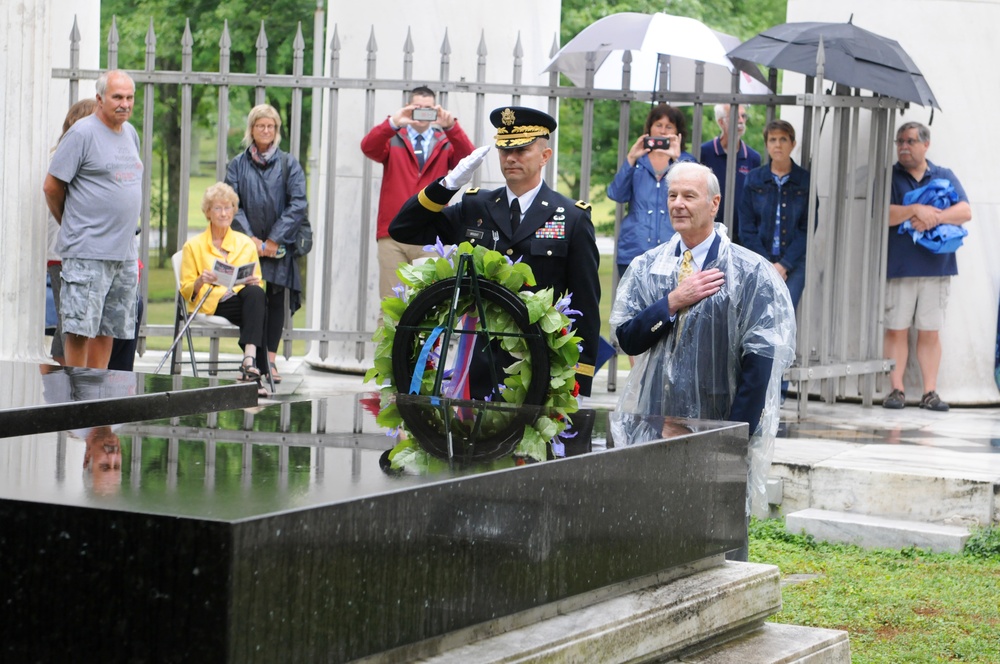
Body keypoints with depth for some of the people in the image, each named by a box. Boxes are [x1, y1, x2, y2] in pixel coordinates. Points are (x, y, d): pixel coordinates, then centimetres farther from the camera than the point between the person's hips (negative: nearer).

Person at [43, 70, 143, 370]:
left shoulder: (130, 133, 15)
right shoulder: (82, 133, -8)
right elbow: (51, 187, -6)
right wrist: (70, 224, 5)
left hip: (125, 252, 7)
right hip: (87, 252, -7)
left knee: (108, 328, 9)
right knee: (80, 327, -8)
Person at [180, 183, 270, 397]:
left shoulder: (246, 244, 20)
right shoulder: (194, 246, 12)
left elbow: (258, 284, 18)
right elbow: (185, 290, 8)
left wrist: (254, 282, -6)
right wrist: (201, 281, -14)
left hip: (245, 299, 3)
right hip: (210, 304, -3)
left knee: (255, 294, -35)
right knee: (256, 298, -34)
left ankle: (250, 361, -51)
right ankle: (256, 371, -45)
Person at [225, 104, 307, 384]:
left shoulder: (289, 164, 5)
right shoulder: (237, 165, 7)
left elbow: (298, 204, -3)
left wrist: (274, 240, -9)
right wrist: (252, 240, -9)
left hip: (280, 245, 0)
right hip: (248, 245, 0)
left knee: (276, 299, 0)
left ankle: (270, 359, 4)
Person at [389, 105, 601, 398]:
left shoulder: (573, 219, 3)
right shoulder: (473, 208, 11)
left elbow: (587, 306, 2)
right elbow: (402, 230, 7)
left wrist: (581, 381, -3)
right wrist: (450, 183, -5)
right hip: (476, 371, 2)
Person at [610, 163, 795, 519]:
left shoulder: (751, 273, -5)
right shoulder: (646, 267, 8)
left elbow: (760, 363, -9)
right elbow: (627, 338, 0)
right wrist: (674, 301, -14)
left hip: (718, 423, -3)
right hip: (653, 420, 3)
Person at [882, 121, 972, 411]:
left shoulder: (945, 177, 13)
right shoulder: (889, 177, 7)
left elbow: (965, 211, 1)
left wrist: (935, 217, -14)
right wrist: (915, 210, -18)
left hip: (936, 266, 1)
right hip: (898, 266, -1)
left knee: (930, 332, 3)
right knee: (896, 330, -2)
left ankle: (930, 392, 6)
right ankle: (896, 390, 3)